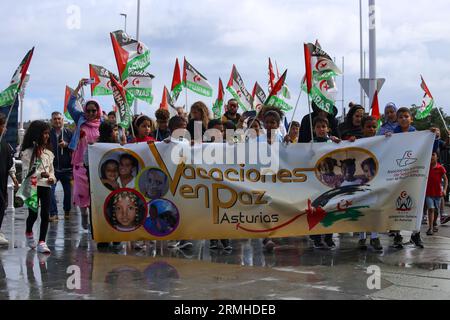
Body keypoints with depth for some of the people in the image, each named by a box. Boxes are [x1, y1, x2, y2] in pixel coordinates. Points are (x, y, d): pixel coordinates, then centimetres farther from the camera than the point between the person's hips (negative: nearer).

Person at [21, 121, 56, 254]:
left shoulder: (48, 152, 12)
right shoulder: (28, 152, -5)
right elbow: (26, 171, -10)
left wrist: (52, 178, -3)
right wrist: (40, 174, -24)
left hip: (46, 186, 4)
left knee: (45, 214, -3)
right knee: (33, 214, 4)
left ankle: (42, 242, 2)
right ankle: (29, 233, 35)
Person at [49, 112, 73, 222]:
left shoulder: (69, 133, 4)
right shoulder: (48, 133, 4)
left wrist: (66, 145, -13)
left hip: (66, 167, 1)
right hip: (52, 167, -1)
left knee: (68, 190, 8)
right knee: (50, 190, -13)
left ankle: (67, 211, 27)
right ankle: (53, 213, -8)